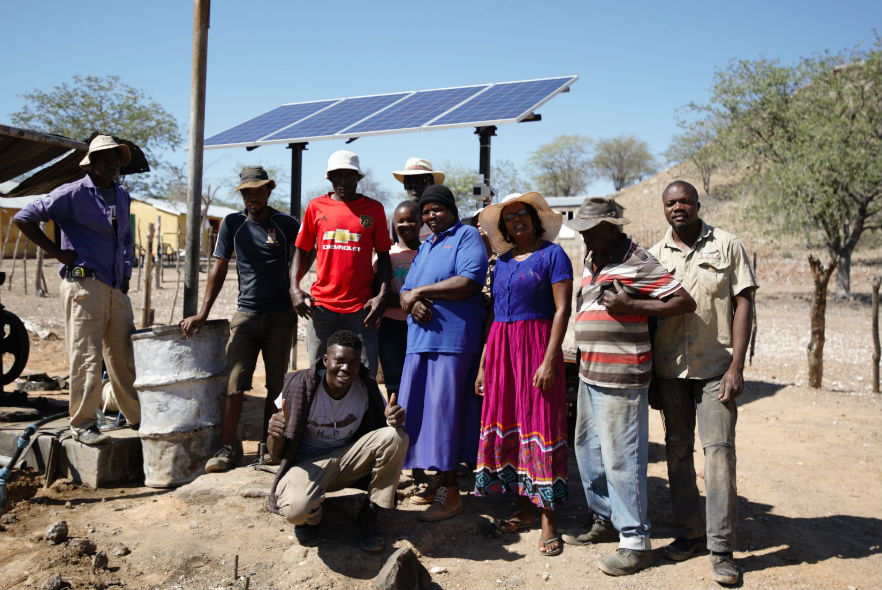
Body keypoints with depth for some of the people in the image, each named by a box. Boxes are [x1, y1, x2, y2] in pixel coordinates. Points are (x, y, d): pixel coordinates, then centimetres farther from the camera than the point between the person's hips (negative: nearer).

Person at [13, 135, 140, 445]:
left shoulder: (122, 196, 17)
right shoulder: (73, 193, -3)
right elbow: (23, 218, -4)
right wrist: (57, 252, -6)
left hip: (116, 289, 6)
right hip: (84, 284, -6)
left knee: (125, 356, 10)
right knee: (87, 358, -5)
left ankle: (139, 418, 18)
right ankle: (82, 424, 5)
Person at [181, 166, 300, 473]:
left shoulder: (287, 224, 2)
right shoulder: (233, 223, 6)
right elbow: (219, 268, 3)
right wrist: (202, 313, -5)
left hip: (281, 315, -1)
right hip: (245, 314, 1)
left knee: (276, 385, 3)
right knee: (234, 383, -6)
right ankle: (227, 447, 2)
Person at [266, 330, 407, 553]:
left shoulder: (366, 387, -9)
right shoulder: (300, 386, -17)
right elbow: (276, 454, -10)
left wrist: (393, 420, -26)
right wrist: (276, 435, -36)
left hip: (348, 460, 4)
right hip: (308, 463, -3)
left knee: (396, 437, -23)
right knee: (296, 509, -37)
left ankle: (369, 518, -8)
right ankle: (311, 514, 5)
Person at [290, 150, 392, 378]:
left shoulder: (374, 208, 6)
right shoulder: (316, 206, 9)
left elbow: (383, 255, 9)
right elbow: (302, 251, 14)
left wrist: (383, 293, -4)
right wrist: (294, 288, 1)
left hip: (361, 307, -1)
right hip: (322, 305, 1)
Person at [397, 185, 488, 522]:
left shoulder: (467, 236, 1)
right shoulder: (425, 247, 25)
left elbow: (468, 282, -16)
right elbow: (405, 292, 21)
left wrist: (420, 291, -9)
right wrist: (412, 303, -5)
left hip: (454, 339, -8)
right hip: (420, 340, 8)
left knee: (445, 411, -7)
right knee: (421, 410, 7)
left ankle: (450, 492, 1)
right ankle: (440, 480, 18)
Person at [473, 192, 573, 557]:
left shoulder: (552, 254, -2)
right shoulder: (503, 261, 16)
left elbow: (562, 309, -9)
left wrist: (550, 360, -18)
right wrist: (483, 364, 13)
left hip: (536, 346, -6)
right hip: (500, 349, 6)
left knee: (538, 424, -5)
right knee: (506, 425, 7)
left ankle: (548, 521, 3)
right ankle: (524, 510, 20)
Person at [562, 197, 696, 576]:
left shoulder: (636, 263, -12)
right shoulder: (591, 261, 15)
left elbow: (686, 302, -15)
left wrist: (630, 306, -21)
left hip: (620, 378, -9)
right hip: (589, 374, 9)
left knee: (620, 459, -4)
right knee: (588, 449, 16)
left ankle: (635, 542, 7)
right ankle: (605, 521, 32)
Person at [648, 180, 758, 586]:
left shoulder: (727, 245, 3)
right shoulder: (655, 255, 10)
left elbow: (743, 304, -1)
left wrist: (736, 366, -10)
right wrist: (648, 373, 8)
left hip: (715, 368, -3)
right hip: (670, 369, 3)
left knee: (718, 449, -7)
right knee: (677, 451, 8)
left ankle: (721, 548, 0)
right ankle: (690, 532, 21)